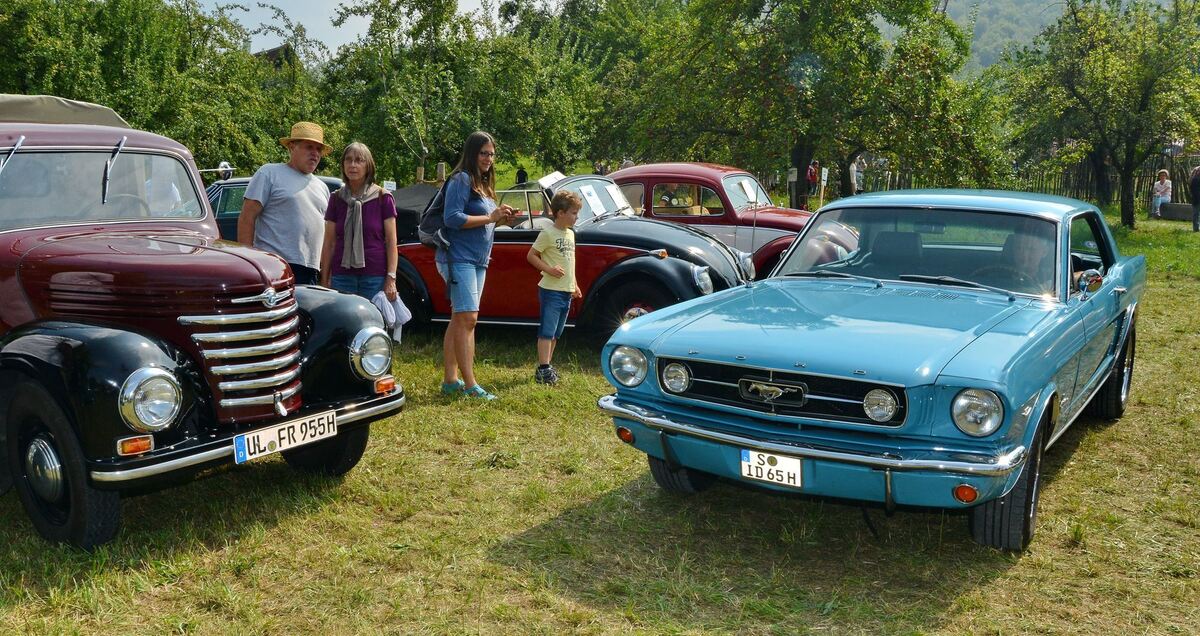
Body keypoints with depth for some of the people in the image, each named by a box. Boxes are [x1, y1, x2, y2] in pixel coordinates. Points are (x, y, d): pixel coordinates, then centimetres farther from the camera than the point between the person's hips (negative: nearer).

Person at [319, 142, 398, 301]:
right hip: (342, 276, 2)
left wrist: (391, 278, -7)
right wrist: (324, 280, 6)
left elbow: (391, 242, 0)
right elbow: (329, 243, 11)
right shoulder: (336, 199, 10)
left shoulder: (382, 197, 1)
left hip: (375, 277, -2)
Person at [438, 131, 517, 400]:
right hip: (458, 258, -9)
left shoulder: (483, 183, 18)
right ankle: (470, 386, -14)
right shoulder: (461, 179, -9)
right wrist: (490, 218, -18)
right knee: (468, 318, -13)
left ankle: (450, 380, 16)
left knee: (459, 320, 10)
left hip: (477, 261, 9)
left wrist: (499, 219, 3)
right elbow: (453, 218, -19)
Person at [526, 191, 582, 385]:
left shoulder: (570, 233, 13)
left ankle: (546, 366, 21)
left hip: (566, 292, 8)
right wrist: (549, 269, -21)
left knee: (555, 333, 13)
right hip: (551, 290, -8)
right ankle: (543, 370, -7)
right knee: (547, 331, -8)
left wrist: (575, 285, 20)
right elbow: (531, 256, -11)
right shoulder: (548, 234, -11)